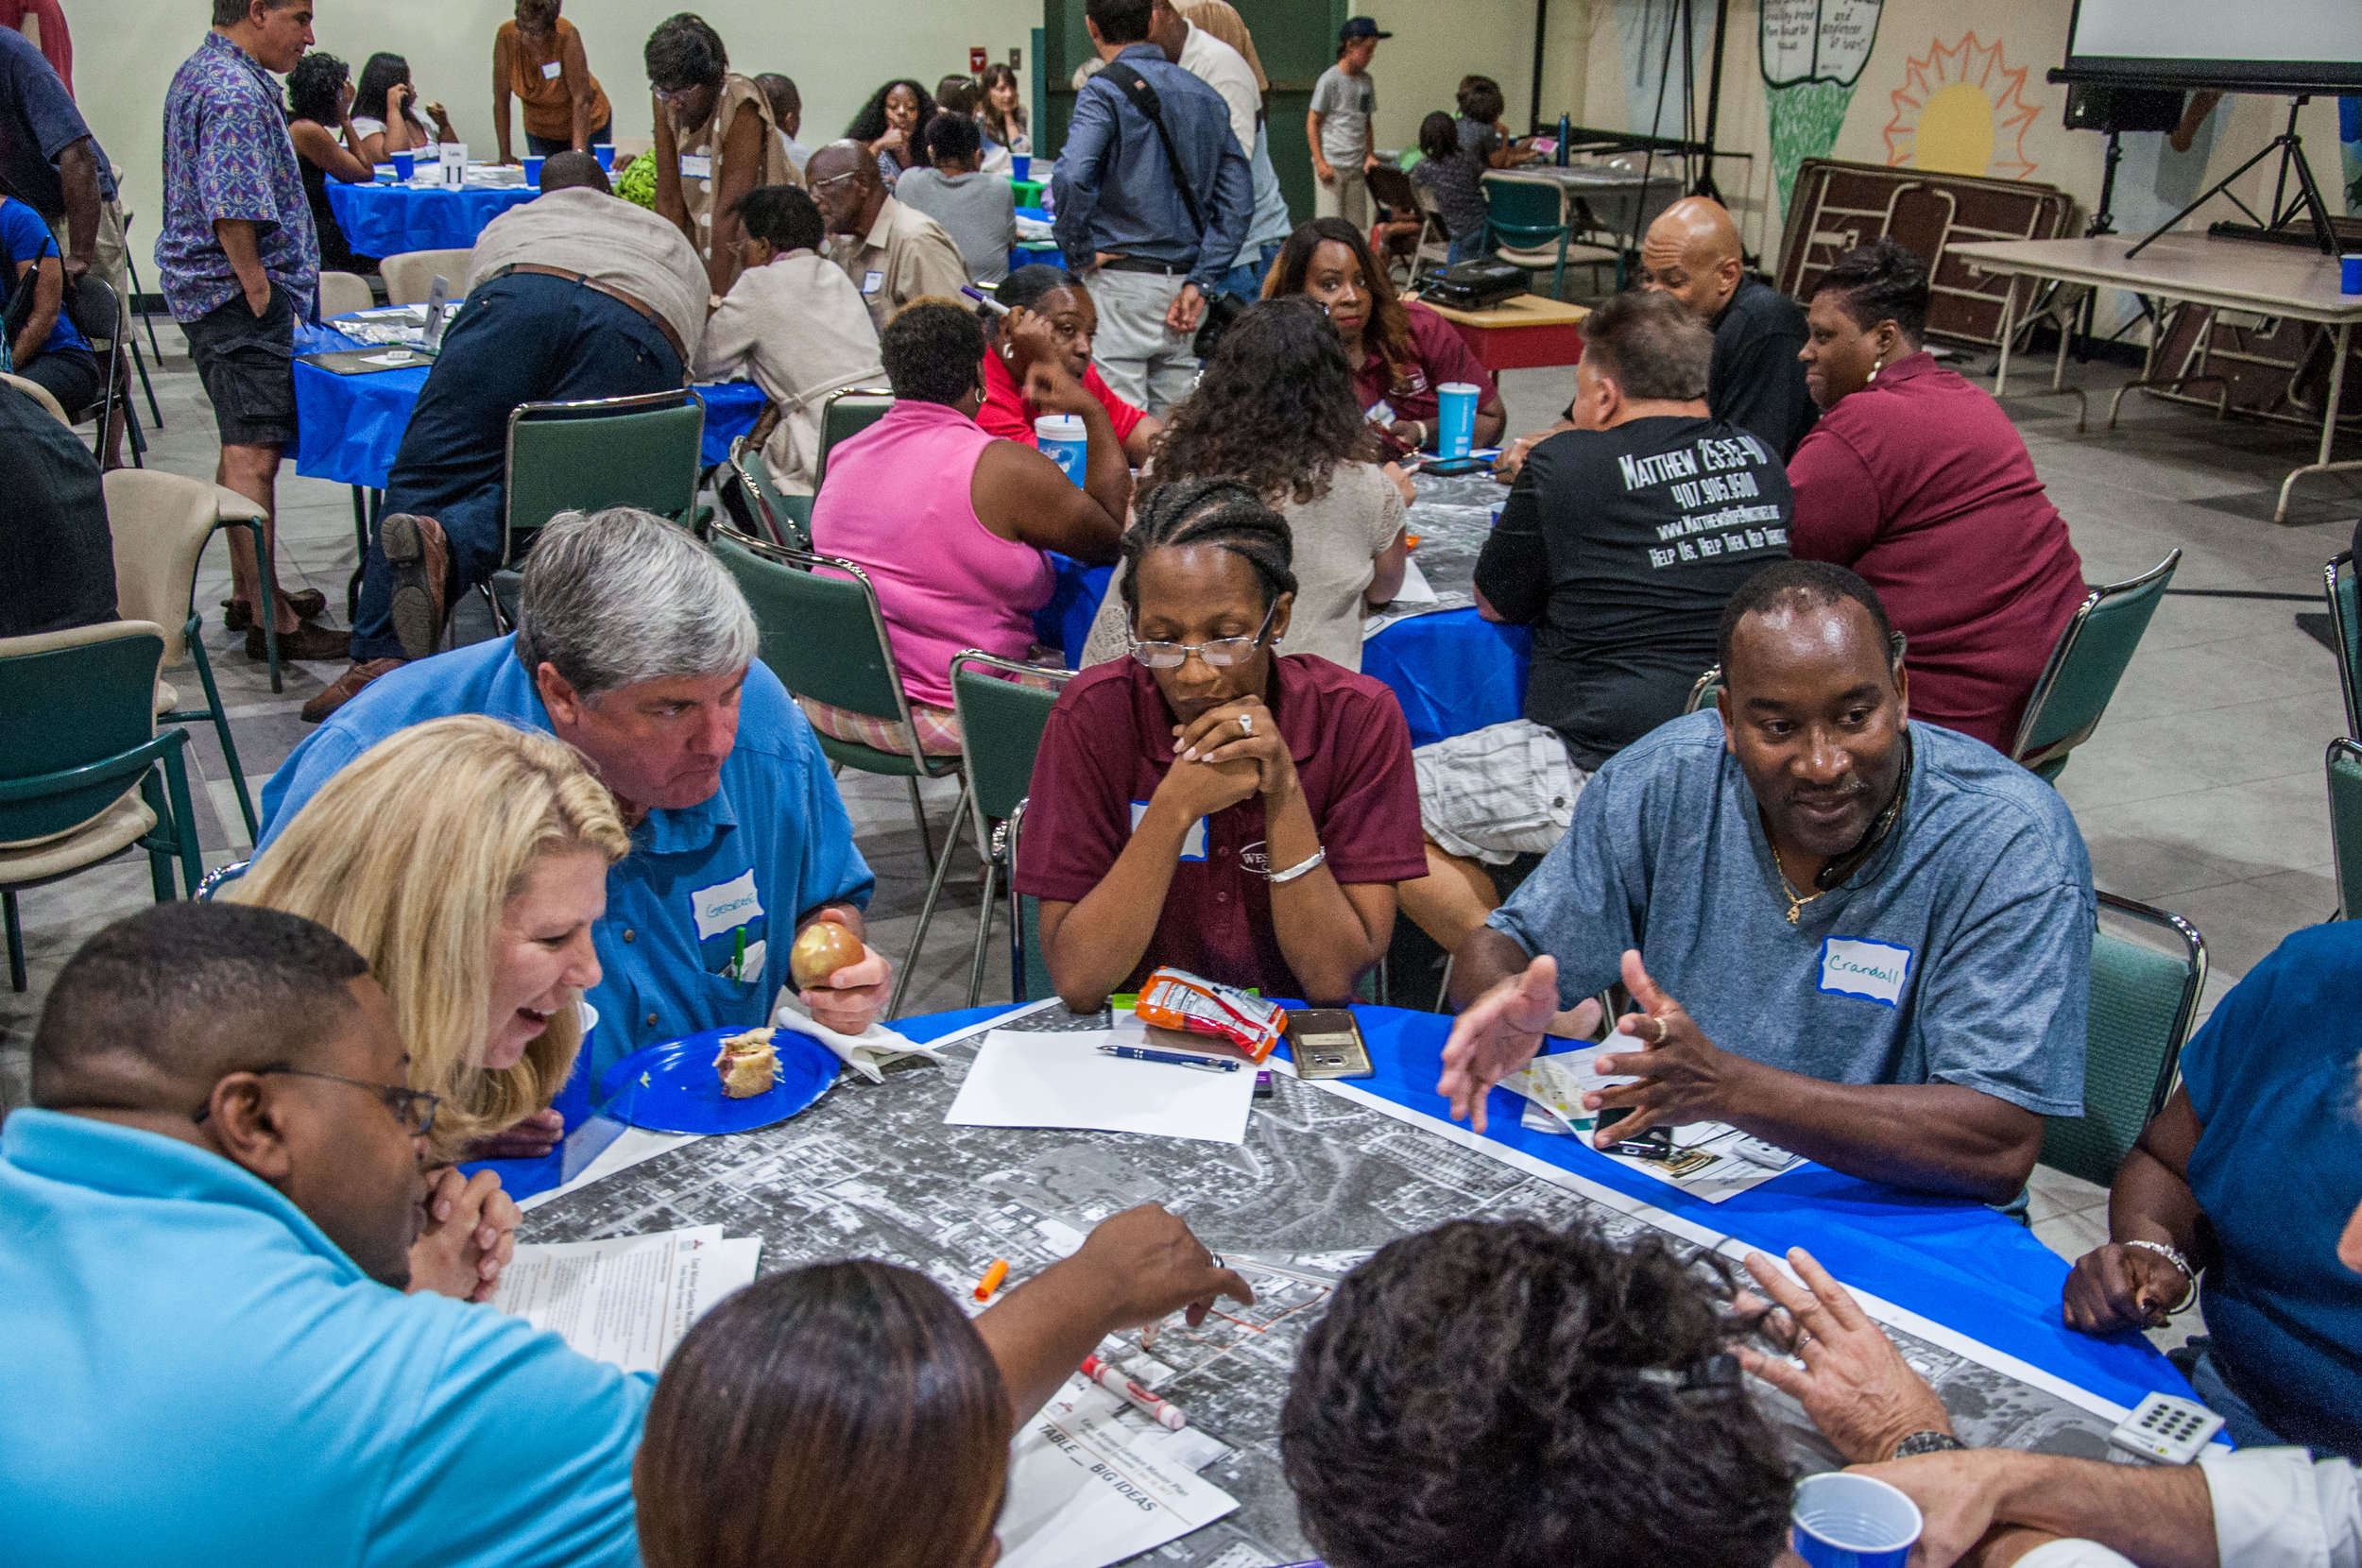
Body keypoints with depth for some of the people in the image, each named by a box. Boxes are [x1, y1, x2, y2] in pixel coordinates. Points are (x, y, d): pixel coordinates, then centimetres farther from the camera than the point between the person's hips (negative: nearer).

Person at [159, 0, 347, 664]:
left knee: (243, 448, 17)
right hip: (238, 294, -12)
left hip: (212, 290, 12)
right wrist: (260, 292, -20)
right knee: (254, 457, -10)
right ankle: (270, 621, -8)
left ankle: (249, 590, 27)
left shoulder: (197, 72, 17)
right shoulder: (236, 93, -19)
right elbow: (233, 211, -26)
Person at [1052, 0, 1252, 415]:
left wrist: (1080, 255, -10)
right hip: (1183, 279, 6)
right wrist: (1199, 283, 3)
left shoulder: (1104, 92, -7)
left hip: (1121, 280, -6)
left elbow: (1072, 177, -24)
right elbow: (1237, 202, 6)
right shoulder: (1206, 96, 12)